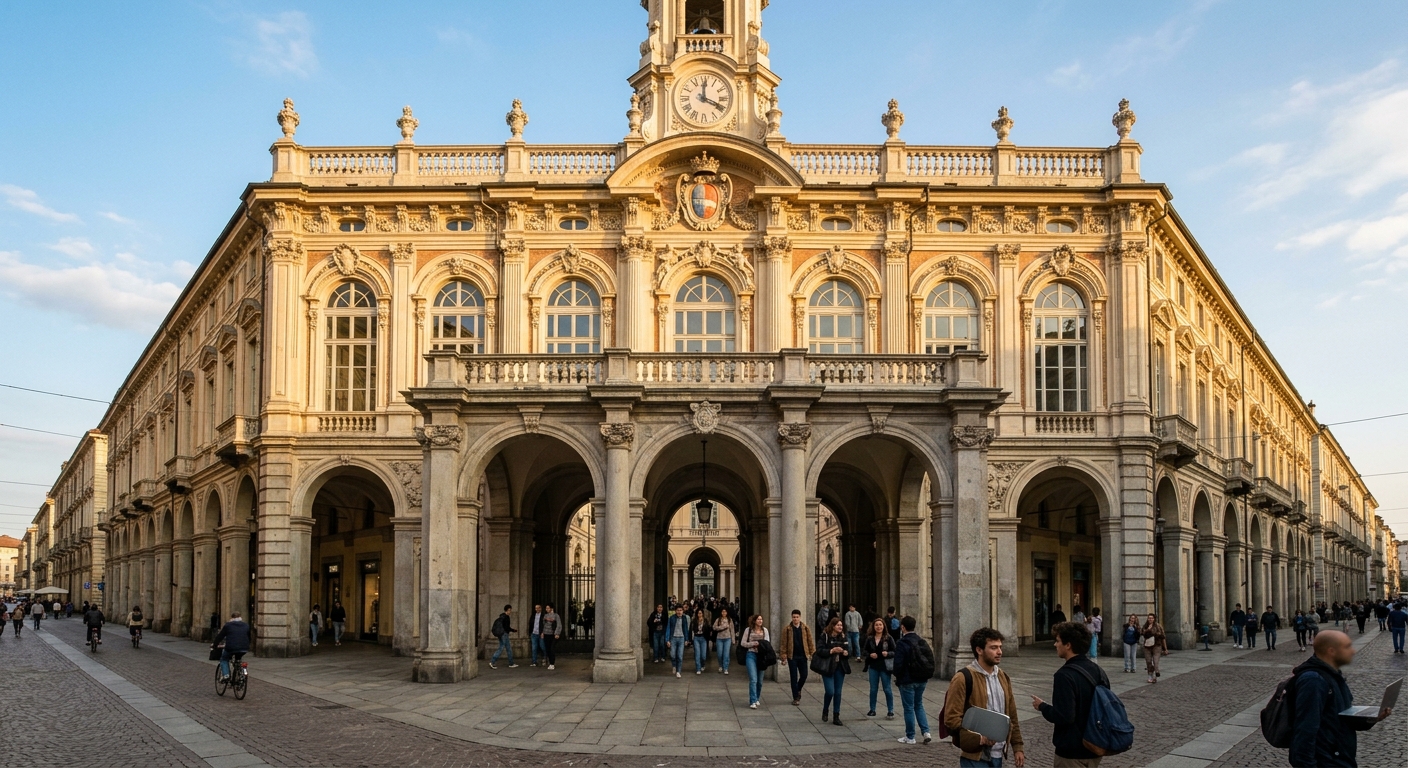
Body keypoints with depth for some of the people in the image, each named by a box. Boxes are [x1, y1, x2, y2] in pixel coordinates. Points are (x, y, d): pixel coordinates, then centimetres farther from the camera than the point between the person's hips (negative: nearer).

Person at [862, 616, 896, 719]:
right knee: (873, 689, 10)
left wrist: (888, 654, -22)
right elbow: (863, 651, 9)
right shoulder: (869, 638, 4)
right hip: (873, 667, 3)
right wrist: (870, 655, -10)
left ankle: (890, 711, 9)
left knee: (887, 689, 0)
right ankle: (872, 710, 20)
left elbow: (895, 652, -3)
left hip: (885, 667, -3)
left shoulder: (888, 638, -5)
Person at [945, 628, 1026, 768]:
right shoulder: (963, 678, -11)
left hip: (998, 755, 7)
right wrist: (979, 738, -22)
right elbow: (951, 719, -15)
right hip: (975, 757, -7)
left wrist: (1017, 747, 13)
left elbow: (1011, 716, 18)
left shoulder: (1003, 677, 13)